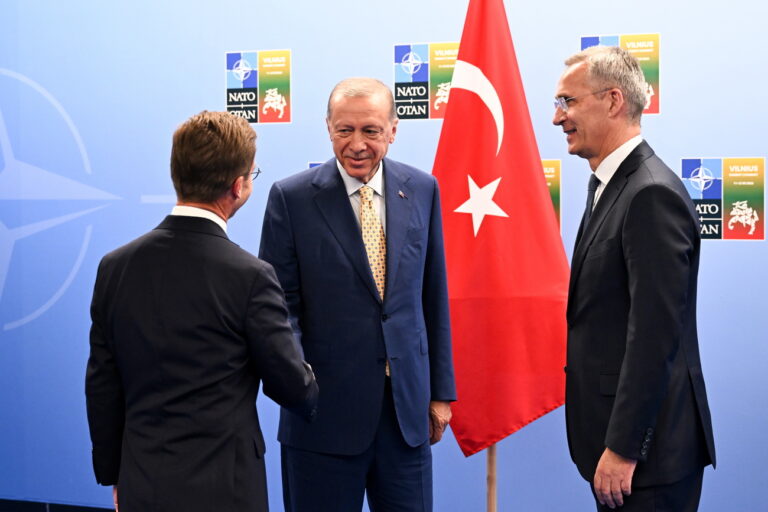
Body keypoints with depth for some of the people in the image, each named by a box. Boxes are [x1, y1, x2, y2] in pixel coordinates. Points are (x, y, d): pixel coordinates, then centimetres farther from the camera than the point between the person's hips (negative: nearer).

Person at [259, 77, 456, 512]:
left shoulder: (422, 190, 4)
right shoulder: (292, 198, -6)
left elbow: (433, 297, 10)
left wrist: (441, 391, 11)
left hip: (407, 406, 3)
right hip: (326, 408, -3)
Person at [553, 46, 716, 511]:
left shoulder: (653, 195, -18)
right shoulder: (611, 186, 13)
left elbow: (656, 333, -22)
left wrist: (622, 449, -21)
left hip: (649, 452, -9)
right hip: (614, 437, 9)